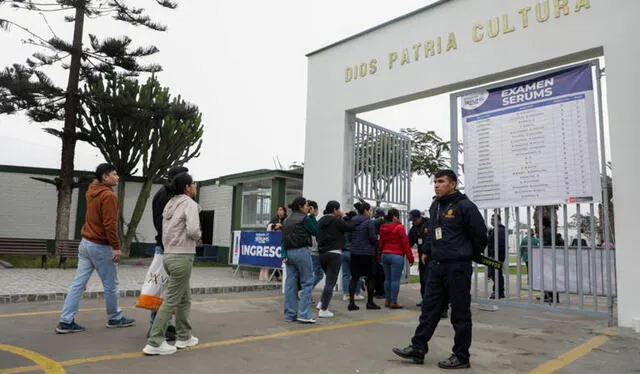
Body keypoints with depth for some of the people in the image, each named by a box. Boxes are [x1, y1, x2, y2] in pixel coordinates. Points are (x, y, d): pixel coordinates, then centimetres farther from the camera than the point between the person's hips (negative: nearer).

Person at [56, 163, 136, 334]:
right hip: (101, 246, -8)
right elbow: (110, 224, -22)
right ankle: (115, 318, 20)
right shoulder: (108, 195, -16)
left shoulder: (92, 190, 8)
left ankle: (66, 321, 8)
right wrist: (116, 247, -21)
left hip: (86, 243, 8)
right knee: (111, 285, 6)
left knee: (78, 283, 7)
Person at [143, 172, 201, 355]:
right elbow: (193, 230, -24)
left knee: (185, 299, 18)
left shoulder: (170, 204, 14)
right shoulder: (189, 203, -11)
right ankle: (154, 343, 2)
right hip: (182, 257, -9)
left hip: (169, 255, 9)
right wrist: (199, 236, -5)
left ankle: (184, 337, 26)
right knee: (171, 301, -3)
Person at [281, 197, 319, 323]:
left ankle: (290, 314, 12)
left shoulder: (287, 220, 13)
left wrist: (284, 254, 1)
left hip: (289, 252, 7)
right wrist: (312, 216, 5)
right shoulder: (305, 218, -8)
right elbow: (316, 231, 2)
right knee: (307, 283, 1)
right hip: (302, 252, -7)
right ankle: (304, 314, -3)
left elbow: (283, 239, 6)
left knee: (290, 284, 8)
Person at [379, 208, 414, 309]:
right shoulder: (399, 227, -11)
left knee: (387, 279, 13)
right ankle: (393, 302, -2)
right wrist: (410, 258, -6)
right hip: (397, 256, -7)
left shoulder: (383, 228, 8)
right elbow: (405, 243, -11)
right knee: (395, 280, -3)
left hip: (385, 255, 7)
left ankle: (387, 300, 18)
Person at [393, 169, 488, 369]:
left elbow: (480, 234, -7)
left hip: (458, 267, -7)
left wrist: (468, 255, 4)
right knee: (429, 308, 10)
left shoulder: (464, 206, -11)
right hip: (436, 265, 7)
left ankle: (461, 357, 16)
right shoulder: (435, 206, 11)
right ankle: (418, 348, 17)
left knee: (460, 313, 4)